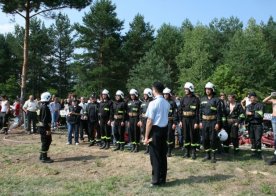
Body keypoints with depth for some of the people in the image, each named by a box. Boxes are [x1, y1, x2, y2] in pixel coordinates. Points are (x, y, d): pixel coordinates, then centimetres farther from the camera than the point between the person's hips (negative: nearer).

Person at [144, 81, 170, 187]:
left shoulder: (153, 103, -15)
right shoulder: (167, 103, 7)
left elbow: (150, 121, -16)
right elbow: (165, 117, 12)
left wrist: (146, 136, -12)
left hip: (155, 130, -7)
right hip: (164, 130, 7)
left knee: (155, 156, 2)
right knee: (163, 155, 14)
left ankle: (156, 180, 8)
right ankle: (162, 179, 24)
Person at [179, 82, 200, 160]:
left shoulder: (195, 99, -5)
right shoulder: (183, 99, 8)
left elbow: (198, 111, -8)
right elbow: (180, 110, 9)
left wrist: (197, 122, -13)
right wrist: (180, 120, 3)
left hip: (193, 120, -4)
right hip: (185, 119, 4)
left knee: (193, 136, 1)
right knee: (186, 135, 8)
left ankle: (194, 152, 11)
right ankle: (187, 152, 17)